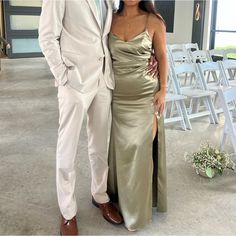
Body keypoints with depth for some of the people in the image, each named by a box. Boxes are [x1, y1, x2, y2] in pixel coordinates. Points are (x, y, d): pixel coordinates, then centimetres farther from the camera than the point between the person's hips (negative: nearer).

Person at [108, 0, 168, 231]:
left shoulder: (154, 21, -3)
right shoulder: (111, 19, 3)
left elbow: (162, 56, 1)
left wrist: (163, 89, -5)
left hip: (144, 94, -2)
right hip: (116, 93, 3)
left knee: (140, 147, 1)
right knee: (118, 145, 11)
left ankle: (137, 205, 17)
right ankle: (118, 193, 31)